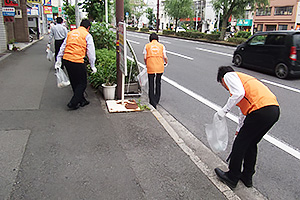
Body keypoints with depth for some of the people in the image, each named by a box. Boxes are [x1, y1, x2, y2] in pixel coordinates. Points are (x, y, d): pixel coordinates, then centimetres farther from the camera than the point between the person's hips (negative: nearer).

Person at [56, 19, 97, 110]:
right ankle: (73, 103, 3)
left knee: (74, 82, 18)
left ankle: (82, 100, 30)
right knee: (82, 83, 6)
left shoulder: (70, 33, 19)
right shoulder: (87, 35, 2)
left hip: (66, 59, 7)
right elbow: (90, 52, 0)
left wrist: (58, 60, 21)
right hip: (77, 62, -7)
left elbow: (63, 47, 18)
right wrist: (93, 66, 5)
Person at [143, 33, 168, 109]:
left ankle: (153, 102, 4)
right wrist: (166, 62, 23)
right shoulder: (161, 46, 8)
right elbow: (165, 57, 2)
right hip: (160, 67, 1)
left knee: (151, 85, 6)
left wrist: (146, 64, 21)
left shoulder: (147, 46, 6)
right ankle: (156, 99, 27)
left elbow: (145, 58, 1)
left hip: (150, 67, -1)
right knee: (158, 83, 20)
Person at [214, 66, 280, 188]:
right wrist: (239, 129, 50)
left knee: (240, 144, 7)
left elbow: (239, 94, -14)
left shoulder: (229, 75, 9)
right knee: (251, 144, 23)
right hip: (275, 110, 9)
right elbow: (244, 109, 41)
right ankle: (247, 177, 36)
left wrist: (224, 110, -4)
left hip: (261, 111, -9)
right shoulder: (242, 78, 34)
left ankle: (232, 177, 22)